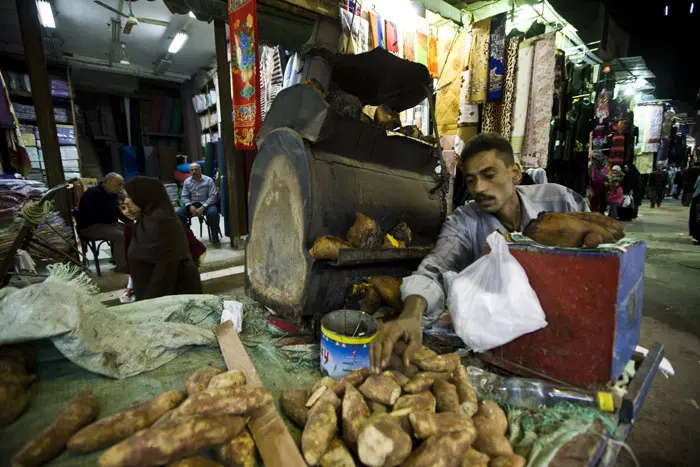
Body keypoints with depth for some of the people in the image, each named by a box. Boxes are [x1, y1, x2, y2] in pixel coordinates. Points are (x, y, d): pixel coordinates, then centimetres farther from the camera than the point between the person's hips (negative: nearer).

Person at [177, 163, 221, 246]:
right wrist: (190, 206, -18)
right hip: (191, 204, 4)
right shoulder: (187, 181, 7)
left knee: (212, 213, -36)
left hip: (206, 204, -3)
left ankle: (215, 237, -18)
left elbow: (213, 196, -11)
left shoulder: (208, 180, -4)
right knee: (179, 213, -22)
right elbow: (184, 196, 4)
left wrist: (203, 207, -24)